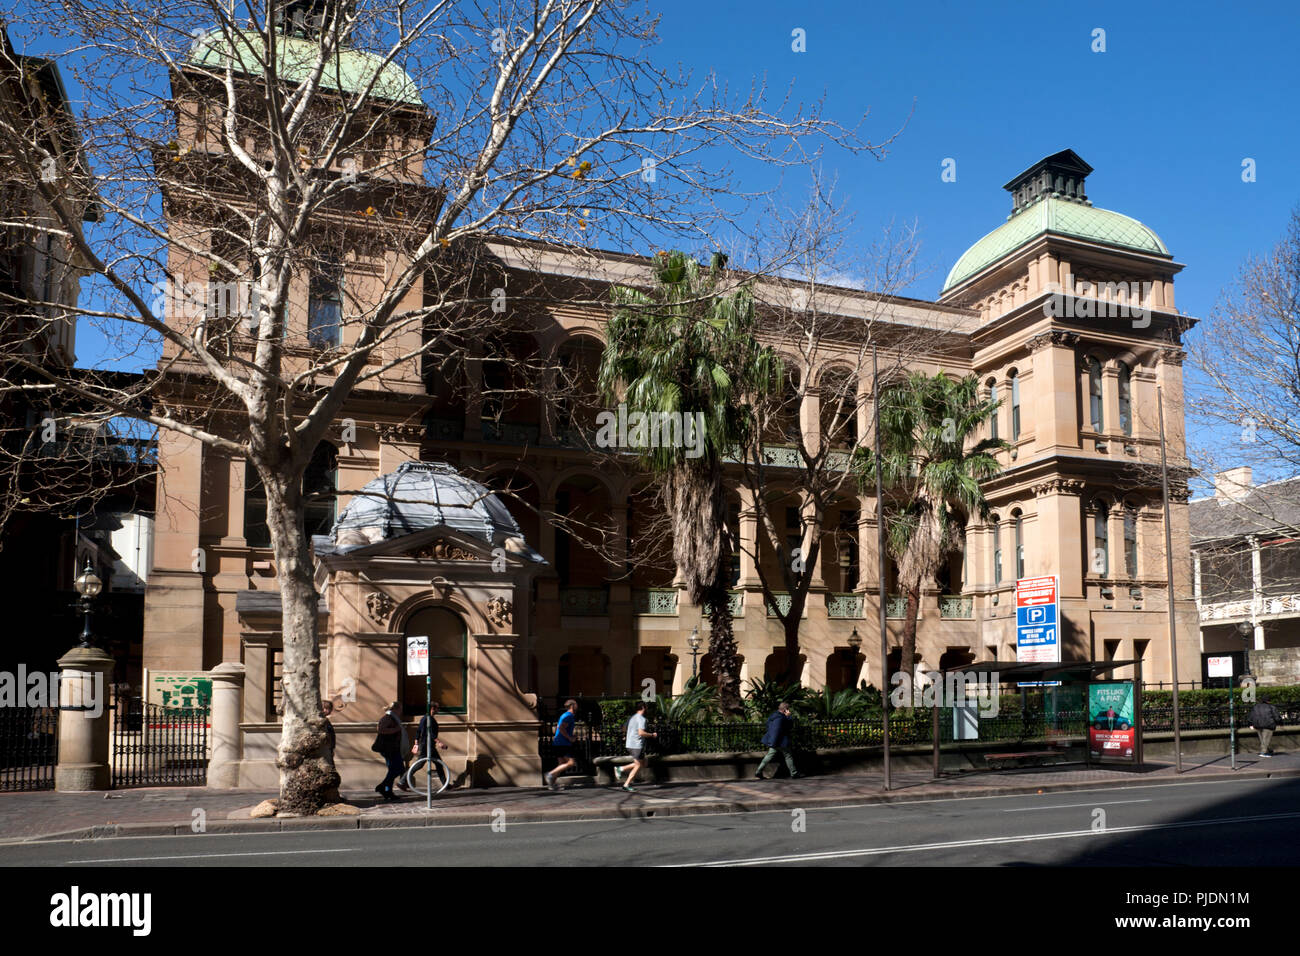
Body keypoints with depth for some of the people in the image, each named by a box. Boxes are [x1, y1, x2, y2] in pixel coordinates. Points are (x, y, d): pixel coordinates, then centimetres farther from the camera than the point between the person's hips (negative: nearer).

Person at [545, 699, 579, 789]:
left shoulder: (564, 715, 20)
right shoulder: (569, 716, -10)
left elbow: (557, 728, 25)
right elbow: (561, 728, -23)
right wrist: (570, 738, -16)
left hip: (558, 743, 10)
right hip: (564, 744, -10)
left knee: (562, 764, 11)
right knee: (571, 762, -13)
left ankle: (552, 782, 4)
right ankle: (551, 774, -15)